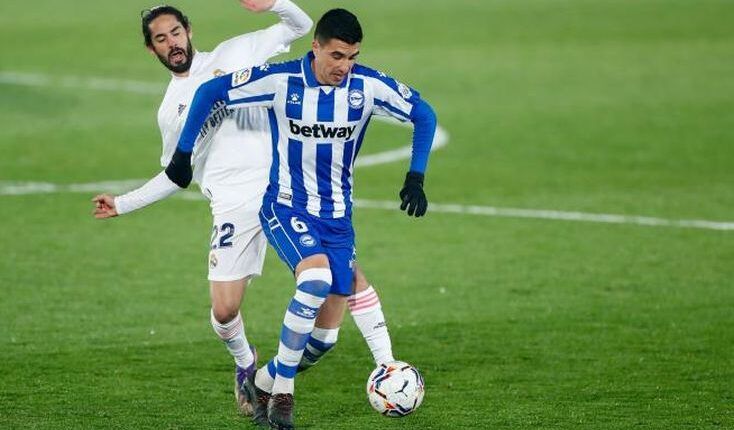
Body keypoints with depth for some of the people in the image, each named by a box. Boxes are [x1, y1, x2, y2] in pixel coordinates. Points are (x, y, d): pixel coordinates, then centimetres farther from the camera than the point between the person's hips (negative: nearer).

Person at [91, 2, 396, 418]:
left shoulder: (234, 53, 10)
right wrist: (123, 204, 21)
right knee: (224, 312, -8)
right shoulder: (170, 110, 15)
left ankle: (386, 363, -2)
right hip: (234, 207, 1)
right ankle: (245, 364, 26)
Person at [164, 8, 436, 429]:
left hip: (338, 216, 4)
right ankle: (282, 390, -18)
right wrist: (183, 154, -3)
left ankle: (265, 382, 25)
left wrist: (416, 176, -4)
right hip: (286, 207, -4)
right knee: (316, 277, -33)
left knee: (328, 330, -1)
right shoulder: (281, 81, -15)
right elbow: (210, 92, -4)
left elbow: (424, 114, 5)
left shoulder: (368, 86, -9)